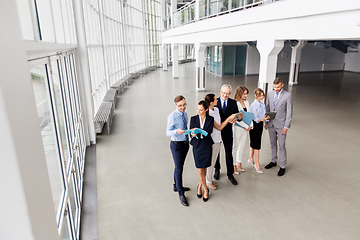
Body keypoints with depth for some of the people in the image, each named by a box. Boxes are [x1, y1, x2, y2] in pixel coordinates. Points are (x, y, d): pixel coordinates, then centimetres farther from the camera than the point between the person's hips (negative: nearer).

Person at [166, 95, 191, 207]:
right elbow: (168, 133, -19)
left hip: (185, 143, 7)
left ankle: (176, 186, 40)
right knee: (179, 169, -1)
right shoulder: (172, 116, -18)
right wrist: (176, 131, -38)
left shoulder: (185, 114, 4)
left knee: (180, 166, 21)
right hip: (176, 144, -7)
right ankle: (181, 194, 11)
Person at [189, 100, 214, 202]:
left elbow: (209, 132, -14)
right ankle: (205, 189, 18)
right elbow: (191, 133, -3)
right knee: (200, 170, 0)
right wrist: (193, 134, -27)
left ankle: (200, 186, 34)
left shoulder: (210, 119, -2)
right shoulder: (193, 119, 0)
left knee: (204, 169, 11)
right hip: (197, 145, 0)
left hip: (207, 146, 0)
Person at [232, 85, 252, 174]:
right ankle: (234, 166, 19)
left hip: (245, 129, 7)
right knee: (235, 148, 5)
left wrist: (250, 125, -1)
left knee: (241, 147, 18)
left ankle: (239, 163, 34)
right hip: (237, 128, -7)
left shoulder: (246, 102, 8)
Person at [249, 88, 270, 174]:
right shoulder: (253, 105, -16)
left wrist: (266, 118, -4)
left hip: (260, 124, 8)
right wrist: (261, 119, -35)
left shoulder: (262, 104, 8)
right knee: (257, 145, -4)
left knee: (253, 143, 18)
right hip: (254, 125, -8)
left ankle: (251, 159, 33)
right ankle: (257, 164, 5)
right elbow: (255, 118, -19)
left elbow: (264, 115, 16)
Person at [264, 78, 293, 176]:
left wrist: (286, 127, -12)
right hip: (271, 124, 5)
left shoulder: (288, 95, -9)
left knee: (281, 146, 2)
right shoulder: (270, 94, 5)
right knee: (273, 144, 17)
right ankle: (273, 161, 34)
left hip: (281, 125, -4)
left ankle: (283, 166, 15)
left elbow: (289, 112, -9)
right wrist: (266, 122, 9)